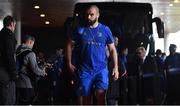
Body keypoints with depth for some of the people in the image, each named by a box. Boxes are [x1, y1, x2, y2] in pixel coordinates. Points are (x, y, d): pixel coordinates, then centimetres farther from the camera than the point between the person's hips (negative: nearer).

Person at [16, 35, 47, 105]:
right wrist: (43, 72, 3)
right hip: (27, 84, -7)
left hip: (17, 83, 7)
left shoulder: (17, 52, 9)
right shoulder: (30, 54, -12)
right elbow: (35, 69, -15)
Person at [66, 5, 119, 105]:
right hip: (85, 70, 1)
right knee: (86, 98, 6)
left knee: (100, 94, -21)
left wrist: (115, 67, 0)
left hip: (101, 69, -1)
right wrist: (69, 63, 6)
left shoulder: (105, 30, 3)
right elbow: (69, 44, 12)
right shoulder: (80, 29, 4)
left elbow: (112, 49, 8)